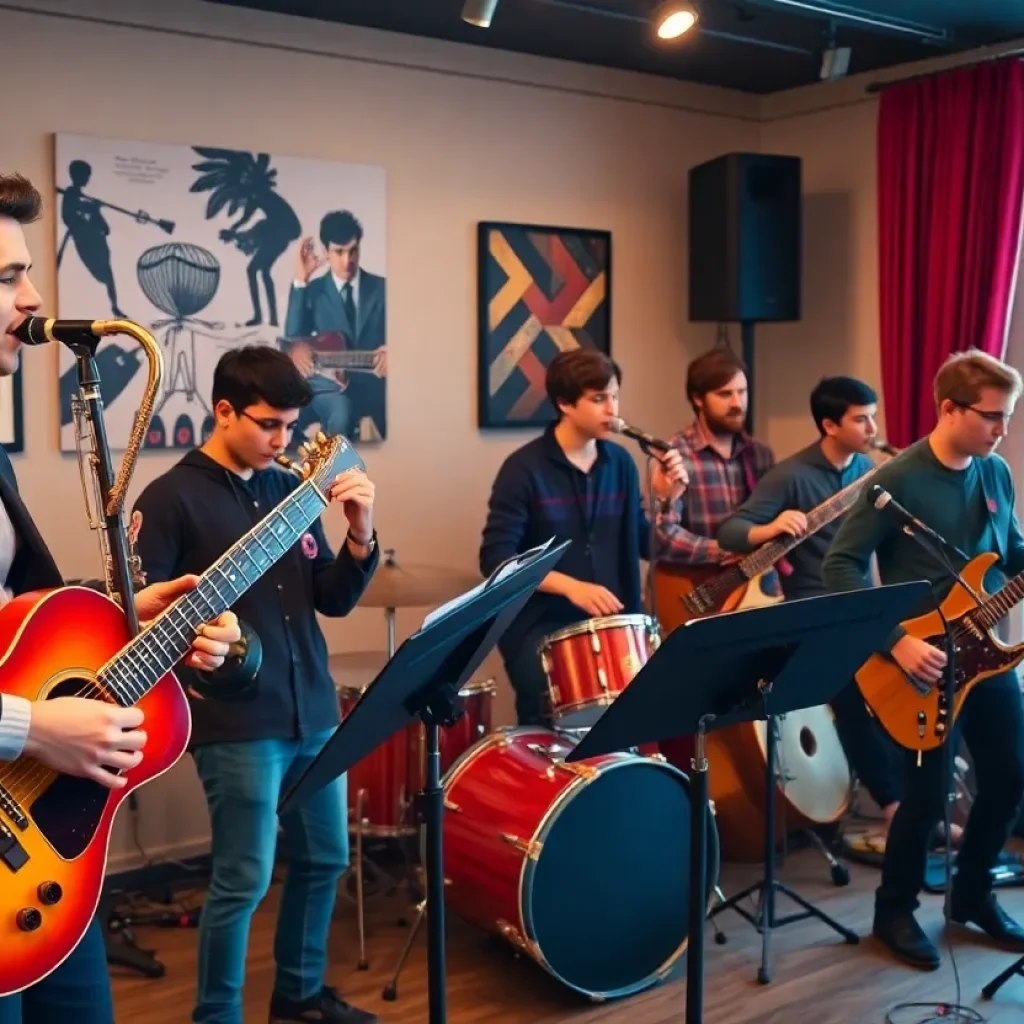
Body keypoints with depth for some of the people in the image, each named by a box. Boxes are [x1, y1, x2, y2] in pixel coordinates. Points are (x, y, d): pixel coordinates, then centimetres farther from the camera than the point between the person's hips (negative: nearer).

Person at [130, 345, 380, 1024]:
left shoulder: (289, 489, 9)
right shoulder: (171, 498, -8)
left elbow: (334, 599, 9)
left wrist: (361, 535, -7)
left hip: (313, 711, 7)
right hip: (235, 721, -7)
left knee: (326, 859, 16)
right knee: (244, 881, -2)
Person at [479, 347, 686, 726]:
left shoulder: (620, 462, 6)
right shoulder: (525, 468, -9)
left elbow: (643, 547, 12)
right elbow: (496, 558, -14)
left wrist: (665, 499, -6)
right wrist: (570, 586, -24)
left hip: (610, 624, 5)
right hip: (540, 627, -4)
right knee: (554, 724, -22)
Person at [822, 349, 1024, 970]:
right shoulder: (898, 480, -16)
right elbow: (841, 565, -17)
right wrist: (897, 642, -23)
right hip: (922, 661, -7)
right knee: (927, 797, -2)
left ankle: (972, 894, 34)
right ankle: (895, 911, 20)